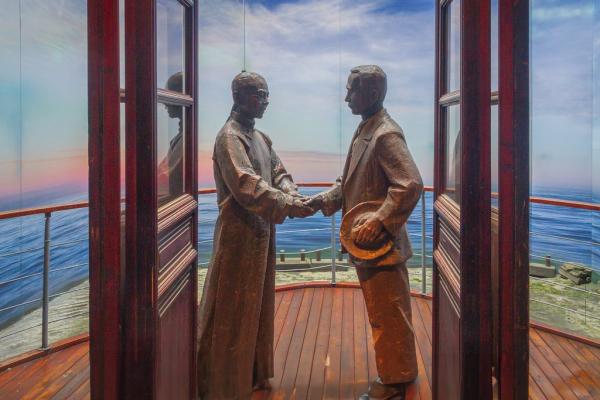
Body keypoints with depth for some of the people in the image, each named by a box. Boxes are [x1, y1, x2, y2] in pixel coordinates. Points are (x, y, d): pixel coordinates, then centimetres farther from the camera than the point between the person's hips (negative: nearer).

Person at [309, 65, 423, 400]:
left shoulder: (386, 134, -18)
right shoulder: (365, 130, 12)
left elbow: (411, 184, -27)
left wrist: (379, 222, -28)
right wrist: (322, 201, 5)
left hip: (381, 246, -10)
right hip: (367, 246, 10)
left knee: (387, 318, 5)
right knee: (386, 316, 20)